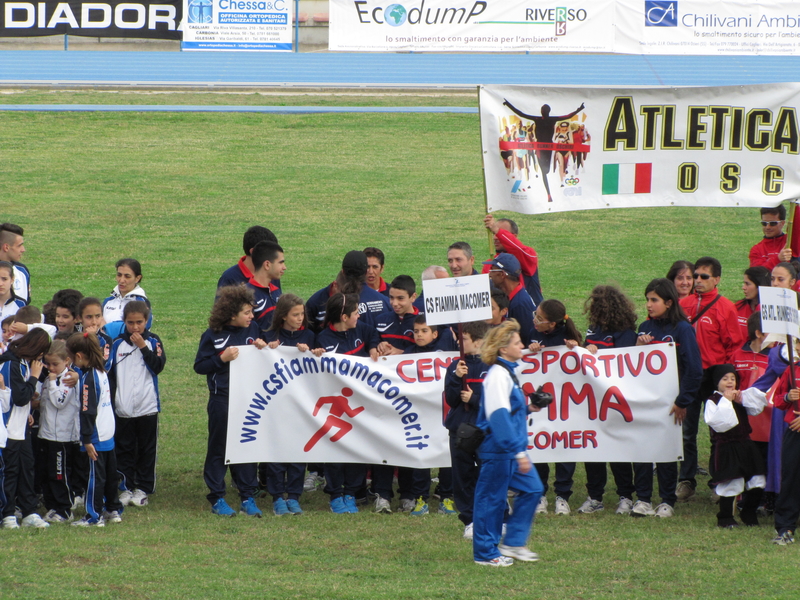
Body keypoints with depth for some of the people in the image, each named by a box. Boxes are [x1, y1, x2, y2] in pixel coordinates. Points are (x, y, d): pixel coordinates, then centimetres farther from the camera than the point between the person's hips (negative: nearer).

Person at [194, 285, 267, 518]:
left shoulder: (253, 330, 5)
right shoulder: (213, 336, -6)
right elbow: (199, 366, -6)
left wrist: (263, 349, -6)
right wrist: (222, 358, -18)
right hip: (222, 400, -4)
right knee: (219, 448, 4)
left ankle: (248, 498, 13)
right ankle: (217, 498, 11)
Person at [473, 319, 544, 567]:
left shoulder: (507, 372, 13)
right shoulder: (498, 375, -19)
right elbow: (499, 417, -24)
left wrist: (527, 409, 9)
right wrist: (518, 453, -25)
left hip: (512, 449, 10)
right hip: (498, 450, -10)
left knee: (532, 489, 11)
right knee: (492, 498, -1)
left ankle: (513, 543, 18)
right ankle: (485, 553, 8)